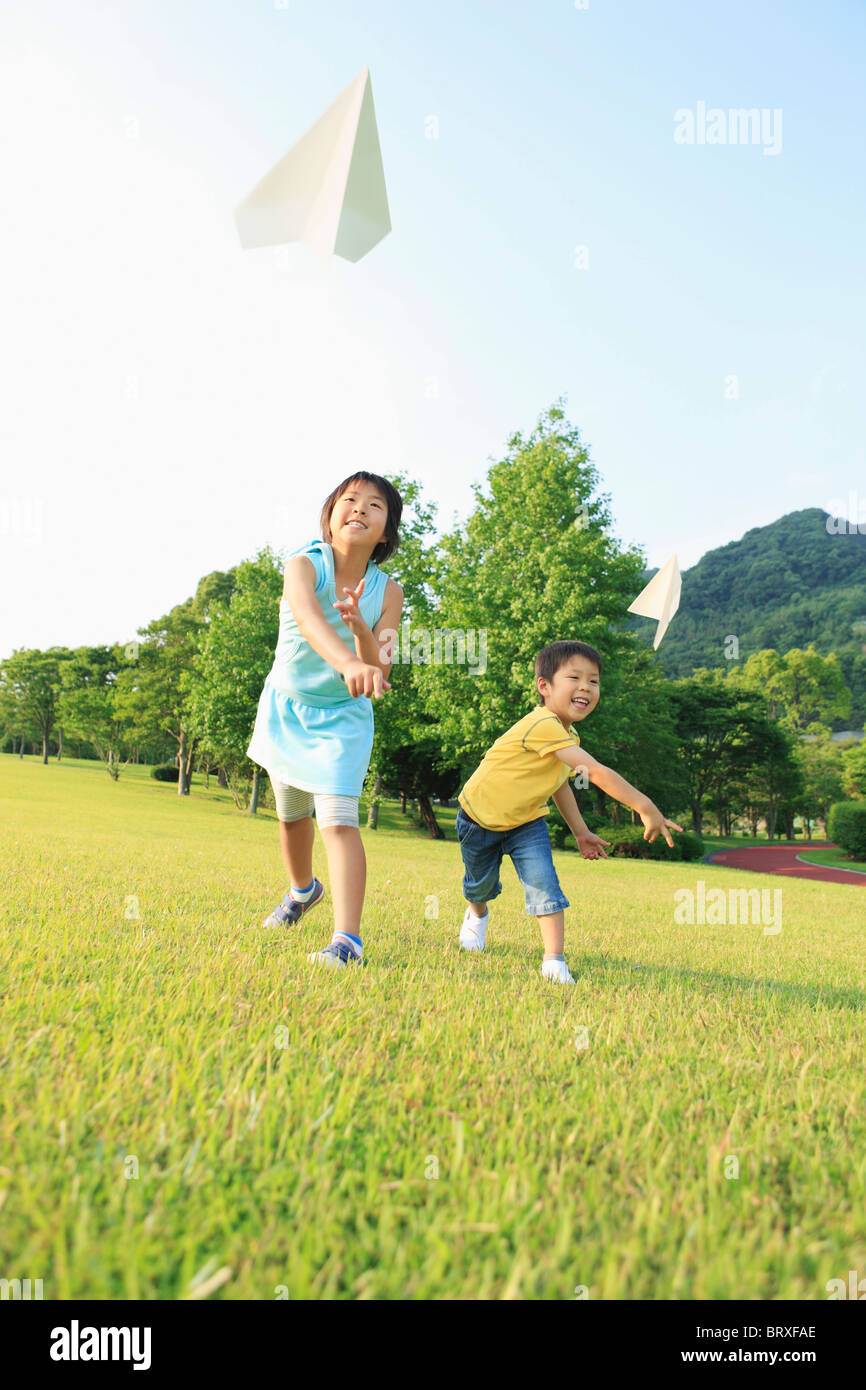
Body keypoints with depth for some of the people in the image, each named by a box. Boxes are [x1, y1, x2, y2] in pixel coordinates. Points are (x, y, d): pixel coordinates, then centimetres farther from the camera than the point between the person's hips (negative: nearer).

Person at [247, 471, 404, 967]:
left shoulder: (387, 592, -14)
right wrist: (347, 662, -64)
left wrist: (360, 628, -39)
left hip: (343, 717, -1)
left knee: (339, 818, -19)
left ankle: (348, 940, -21)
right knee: (291, 813, 19)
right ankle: (302, 889, 48)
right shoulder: (305, 564, -20)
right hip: (287, 705, 2)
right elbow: (306, 614, -44)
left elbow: (379, 675, -19)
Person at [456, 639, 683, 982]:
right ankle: (477, 913, 52)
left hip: (526, 822, 6)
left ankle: (554, 960, -8)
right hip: (480, 819, -6)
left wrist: (580, 832, 8)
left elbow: (559, 783, 10)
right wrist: (644, 807, -43)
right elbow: (596, 772, -42)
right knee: (481, 884, 17)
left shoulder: (568, 737, -6)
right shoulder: (543, 725, -37)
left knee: (543, 882, -15)